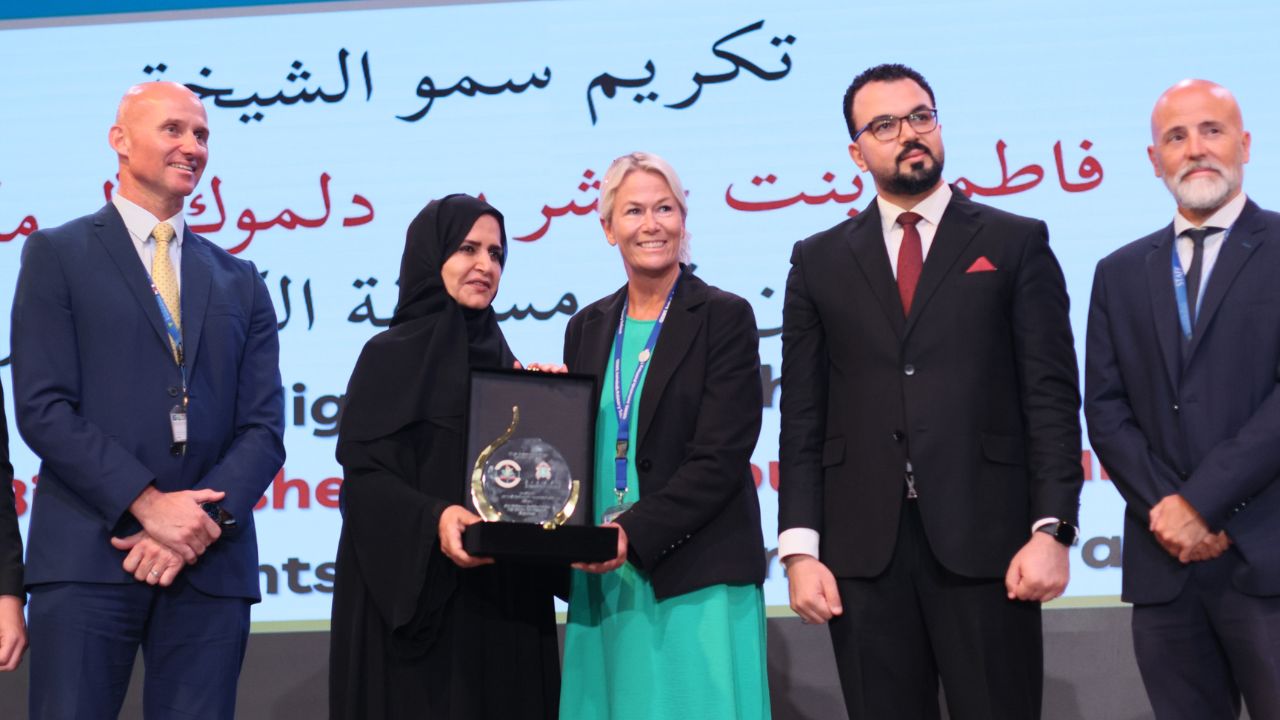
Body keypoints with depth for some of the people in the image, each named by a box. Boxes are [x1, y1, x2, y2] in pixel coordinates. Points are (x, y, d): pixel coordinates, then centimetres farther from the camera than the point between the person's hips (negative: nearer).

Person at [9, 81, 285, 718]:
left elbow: (264, 426, 8)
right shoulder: (57, 254, 6)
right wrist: (147, 503, -14)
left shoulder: (239, 281, 17)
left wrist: (201, 521, -9)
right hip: (88, 557, -3)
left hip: (210, 566, 3)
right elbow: (42, 408, -5)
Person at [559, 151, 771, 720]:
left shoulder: (725, 318, -3)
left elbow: (721, 457, -10)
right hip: (602, 582, 5)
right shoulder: (587, 328, 13)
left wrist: (634, 534, -18)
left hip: (697, 582, -4)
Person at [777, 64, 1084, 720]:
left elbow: (1051, 396, 1)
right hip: (863, 550, 2)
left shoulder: (1015, 244, 7)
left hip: (985, 542, -1)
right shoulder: (820, 262, 12)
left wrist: (1051, 529, -9)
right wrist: (800, 548, -1)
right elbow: (802, 417, 8)